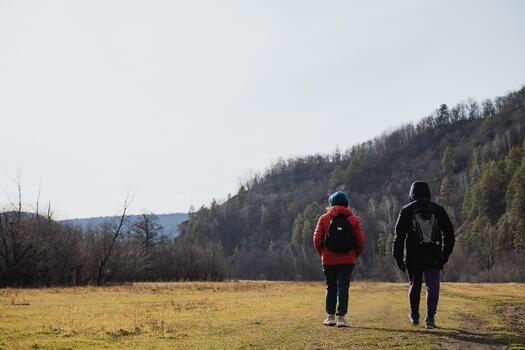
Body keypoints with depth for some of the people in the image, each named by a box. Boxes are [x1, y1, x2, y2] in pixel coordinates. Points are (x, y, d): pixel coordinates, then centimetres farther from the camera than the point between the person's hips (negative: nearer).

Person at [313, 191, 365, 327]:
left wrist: (323, 254, 11)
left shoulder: (324, 218, 0)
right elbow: (361, 241, -2)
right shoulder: (354, 220, 1)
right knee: (343, 288, 3)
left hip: (329, 260, 1)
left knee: (331, 288, 13)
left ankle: (330, 316, 15)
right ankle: (341, 317, -1)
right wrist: (354, 254, 11)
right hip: (347, 260, 0)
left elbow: (317, 240, -3)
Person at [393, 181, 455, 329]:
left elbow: (399, 236, -4)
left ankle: (414, 315, 28)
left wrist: (398, 257, 0)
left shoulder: (406, 211, 0)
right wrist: (445, 254, 15)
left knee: (414, 285, 16)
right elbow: (449, 234, 9)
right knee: (432, 287, 2)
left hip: (413, 257, 0)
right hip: (434, 257, 0)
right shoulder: (438, 209, 6)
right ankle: (430, 318, -6)